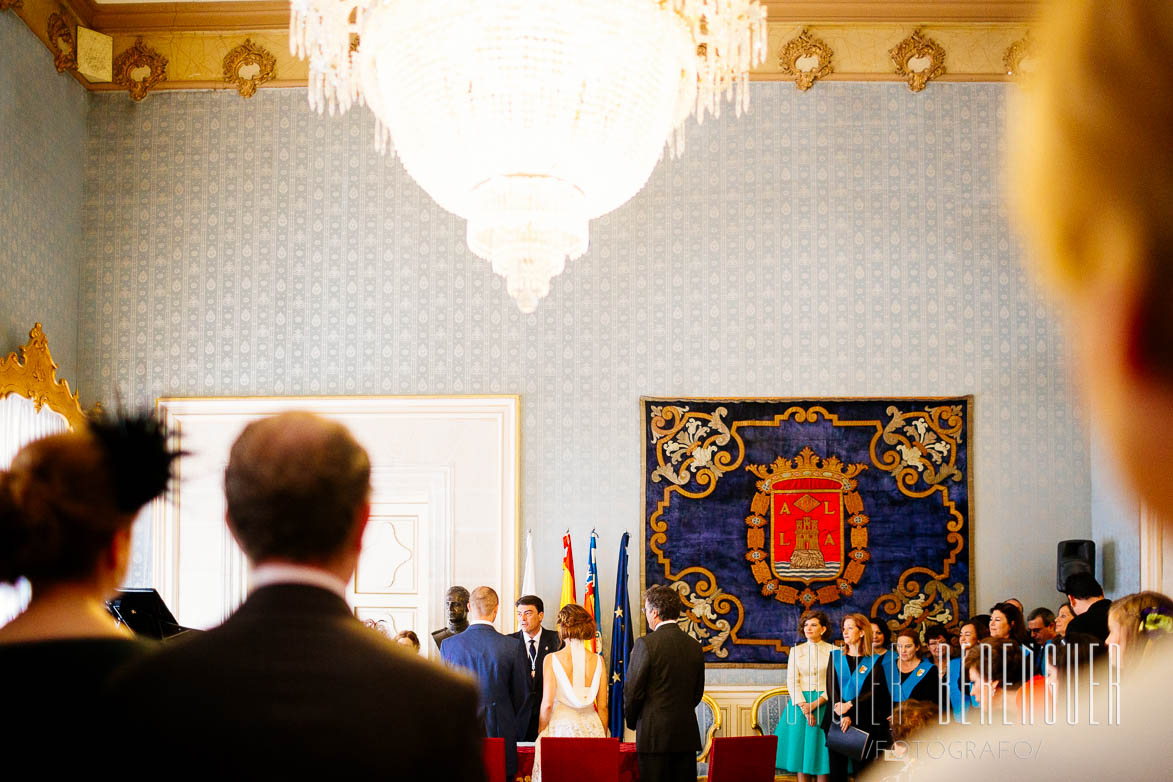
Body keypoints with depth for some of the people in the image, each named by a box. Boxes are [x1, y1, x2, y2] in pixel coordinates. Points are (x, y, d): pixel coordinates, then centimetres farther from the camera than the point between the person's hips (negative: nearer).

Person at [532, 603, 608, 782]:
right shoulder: (598, 661, 1)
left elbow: (547, 704, -7)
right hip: (591, 730, 3)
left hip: (561, 728, -3)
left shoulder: (552, 660, -6)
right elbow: (602, 706, 5)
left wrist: (541, 734, 5)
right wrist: (603, 736, 14)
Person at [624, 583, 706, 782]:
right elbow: (697, 693, 14)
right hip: (688, 734, 6)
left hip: (655, 735, -6)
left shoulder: (646, 644, -10)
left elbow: (632, 691, -8)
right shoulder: (694, 646, 7)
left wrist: (631, 721, 9)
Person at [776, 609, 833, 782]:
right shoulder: (796, 651, 8)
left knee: (822, 752, -2)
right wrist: (803, 707, -11)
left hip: (824, 705, -2)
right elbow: (792, 681, 2)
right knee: (801, 750, 1)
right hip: (800, 704, 2)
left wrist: (815, 704, -14)